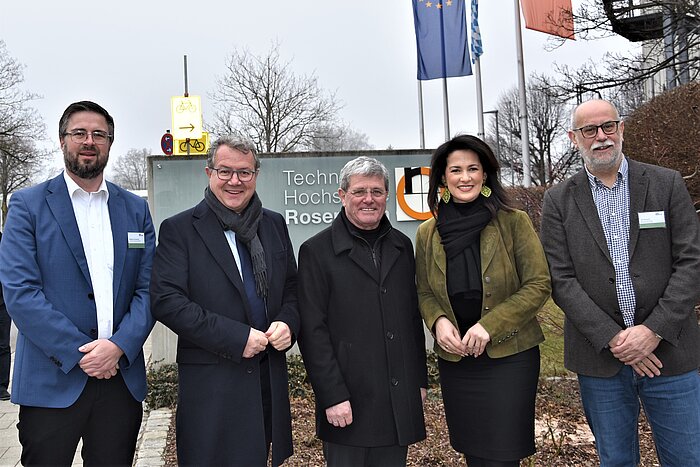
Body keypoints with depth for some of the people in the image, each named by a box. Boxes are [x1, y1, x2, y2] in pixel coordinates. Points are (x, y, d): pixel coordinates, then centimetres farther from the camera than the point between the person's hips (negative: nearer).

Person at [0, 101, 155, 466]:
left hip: (122, 377, 3)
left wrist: (119, 346, -12)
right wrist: (78, 352, -14)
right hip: (51, 381, -2)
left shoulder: (135, 209, 9)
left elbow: (149, 288, 3)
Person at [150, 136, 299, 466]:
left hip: (269, 376, 5)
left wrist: (287, 322, -7)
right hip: (211, 384, -4)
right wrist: (235, 337, -19)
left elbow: (292, 288, 15)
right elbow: (165, 300, -13)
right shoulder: (179, 229, -5)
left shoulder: (275, 225, 9)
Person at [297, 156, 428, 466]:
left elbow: (413, 316, 15)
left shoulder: (401, 246, 10)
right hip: (348, 401, -4)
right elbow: (312, 332, -9)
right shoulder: (317, 251, -6)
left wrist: (420, 379, 12)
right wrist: (333, 396, -13)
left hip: (400, 400, 5)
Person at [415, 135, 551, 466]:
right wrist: (438, 321, -11)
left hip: (509, 356, -3)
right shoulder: (427, 233, 2)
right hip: (454, 359, 3)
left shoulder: (513, 222, -7)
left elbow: (539, 285, -9)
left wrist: (489, 325, -18)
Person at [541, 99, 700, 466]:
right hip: (600, 356, 0)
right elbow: (561, 280, -5)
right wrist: (613, 339, -13)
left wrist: (654, 331, -13)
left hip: (670, 352, 0)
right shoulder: (559, 200, 1)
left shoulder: (667, 184, 2)